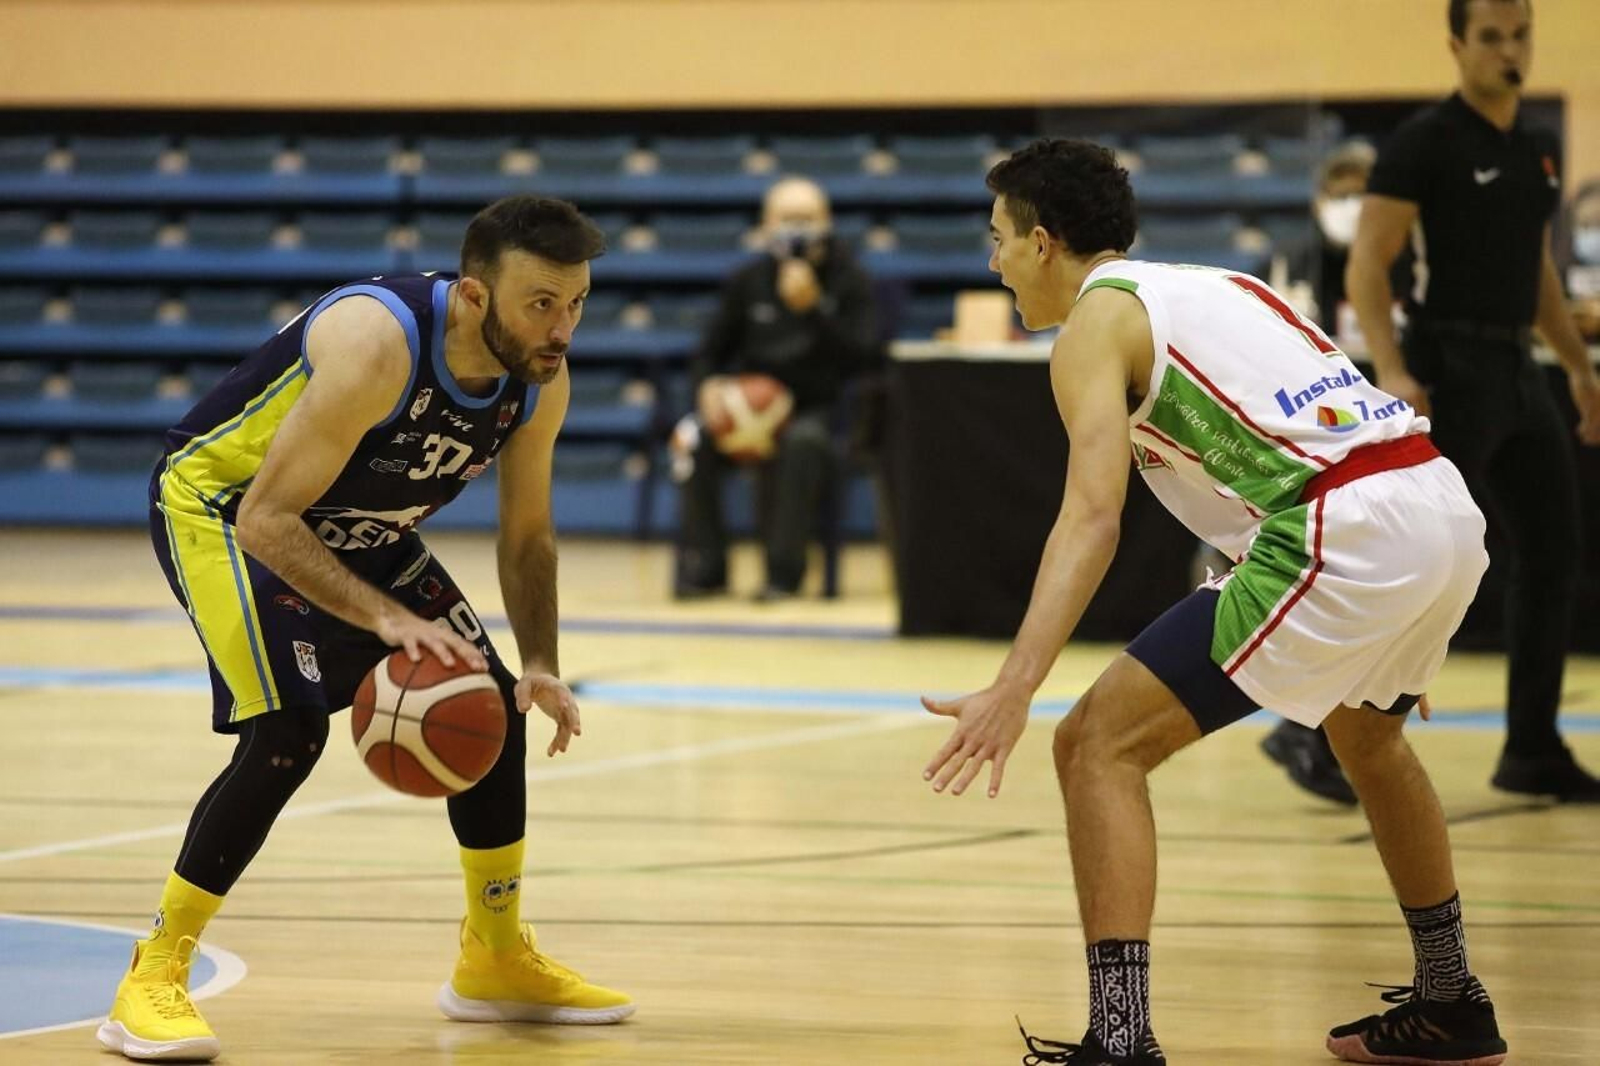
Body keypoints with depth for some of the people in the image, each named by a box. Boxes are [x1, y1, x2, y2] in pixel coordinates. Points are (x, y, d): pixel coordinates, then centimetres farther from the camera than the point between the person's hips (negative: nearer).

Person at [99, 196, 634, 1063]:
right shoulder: (379, 346, -37)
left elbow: (526, 536, 2)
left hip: (356, 528, 8)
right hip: (221, 505, -8)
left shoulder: (541, 381, -13)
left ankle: (498, 960, 25)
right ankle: (151, 983, -16)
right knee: (289, 731, -25)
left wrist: (539, 665, -11)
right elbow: (265, 521, -35)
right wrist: (386, 617, -43)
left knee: (493, 711, 6)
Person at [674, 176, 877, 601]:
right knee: (697, 439, -28)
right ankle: (704, 567, -18)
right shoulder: (747, 283, 7)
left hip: (817, 410, -3)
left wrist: (811, 308, -24)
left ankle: (784, 571, -30)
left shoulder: (849, 281, -1)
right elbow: (711, 353, 12)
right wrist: (709, 385, -12)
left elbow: (858, 356, -13)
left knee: (802, 442, -38)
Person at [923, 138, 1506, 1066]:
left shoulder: (1099, 319, 3)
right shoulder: (1218, 287, 27)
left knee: (1100, 743, -3)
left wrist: (1014, 691, -22)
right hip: (1447, 504, 9)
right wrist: (1391, 628, 43)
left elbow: (1093, 517, -13)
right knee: (1366, 733, 37)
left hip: (1345, 534, -9)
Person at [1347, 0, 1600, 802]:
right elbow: (1367, 265, -13)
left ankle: (1533, 750, 17)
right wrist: (1392, 373, -24)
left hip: (1518, 369, 8)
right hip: (1450, 367, -8)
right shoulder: (1425, 142, -10)